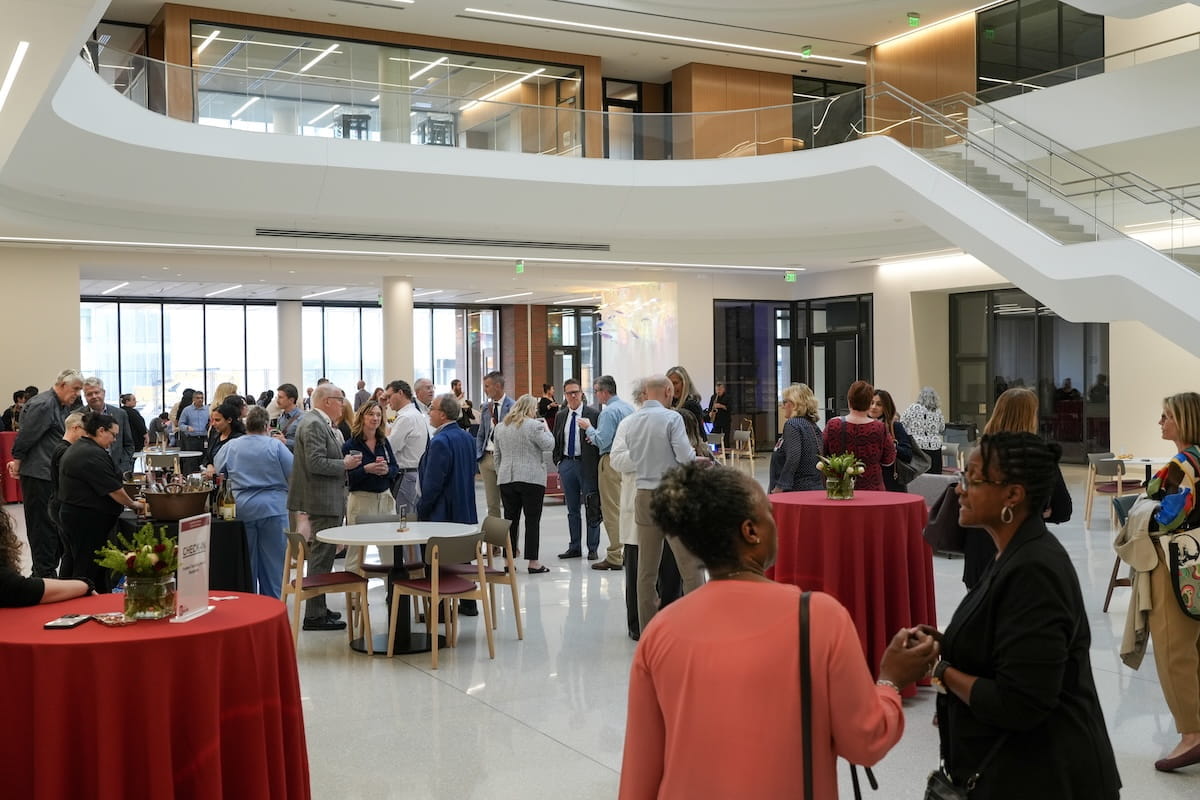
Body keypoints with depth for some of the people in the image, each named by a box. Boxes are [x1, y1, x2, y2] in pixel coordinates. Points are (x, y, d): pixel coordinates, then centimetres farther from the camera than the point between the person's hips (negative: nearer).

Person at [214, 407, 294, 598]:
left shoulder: (230, 446, 3)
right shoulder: (275, 445, -7)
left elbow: (216, 472, 14)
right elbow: (294, 474, -6)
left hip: (242, 510, 3)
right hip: (273, 508, -3)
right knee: (273, 560, 5)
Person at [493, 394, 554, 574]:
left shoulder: (500, 427, 12)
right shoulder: (534, 425, -8)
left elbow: (497, 455, 16)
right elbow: (549, 445, -7)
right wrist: (546, 428, 7)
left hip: (506, 479, 5)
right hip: (532, 478, -5)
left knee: (510, 519, 7)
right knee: (532, 520, -1)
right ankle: (533, 562, -2)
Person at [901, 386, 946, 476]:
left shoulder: (913, 408, -4)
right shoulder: (938, 412, 5)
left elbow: (902, 425, -1)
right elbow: (942, 429, 18)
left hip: (916, 446, -3)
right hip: (934, 447, 3)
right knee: (934, 476, 4)